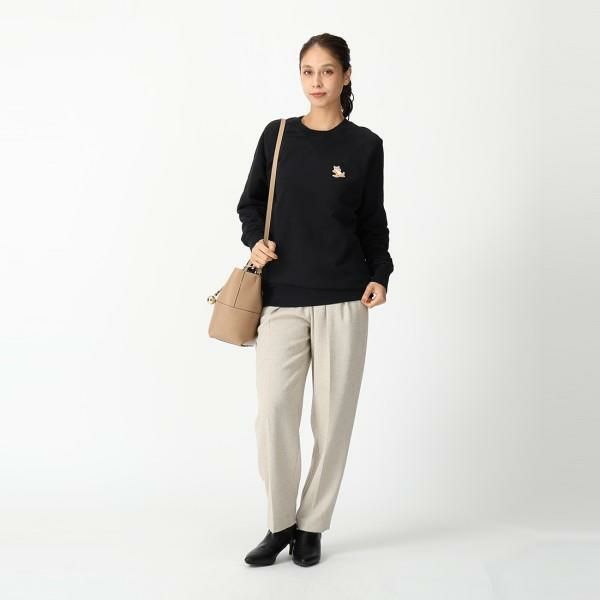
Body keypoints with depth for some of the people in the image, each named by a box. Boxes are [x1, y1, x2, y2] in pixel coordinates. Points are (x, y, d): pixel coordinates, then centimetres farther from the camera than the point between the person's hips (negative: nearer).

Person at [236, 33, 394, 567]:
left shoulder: (364, 145, 4)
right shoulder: (277, 135, 7)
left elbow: (372, 221, 9)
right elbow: (250, 202, 14)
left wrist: (380, 275, -4)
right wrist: (255, 241, -5)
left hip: (342, 300, 0)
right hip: (282, 300, 1)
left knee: (333, 415, 2)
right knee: (274, 412, -8)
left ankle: (312, 527, 17)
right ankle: (280, 524, 11)